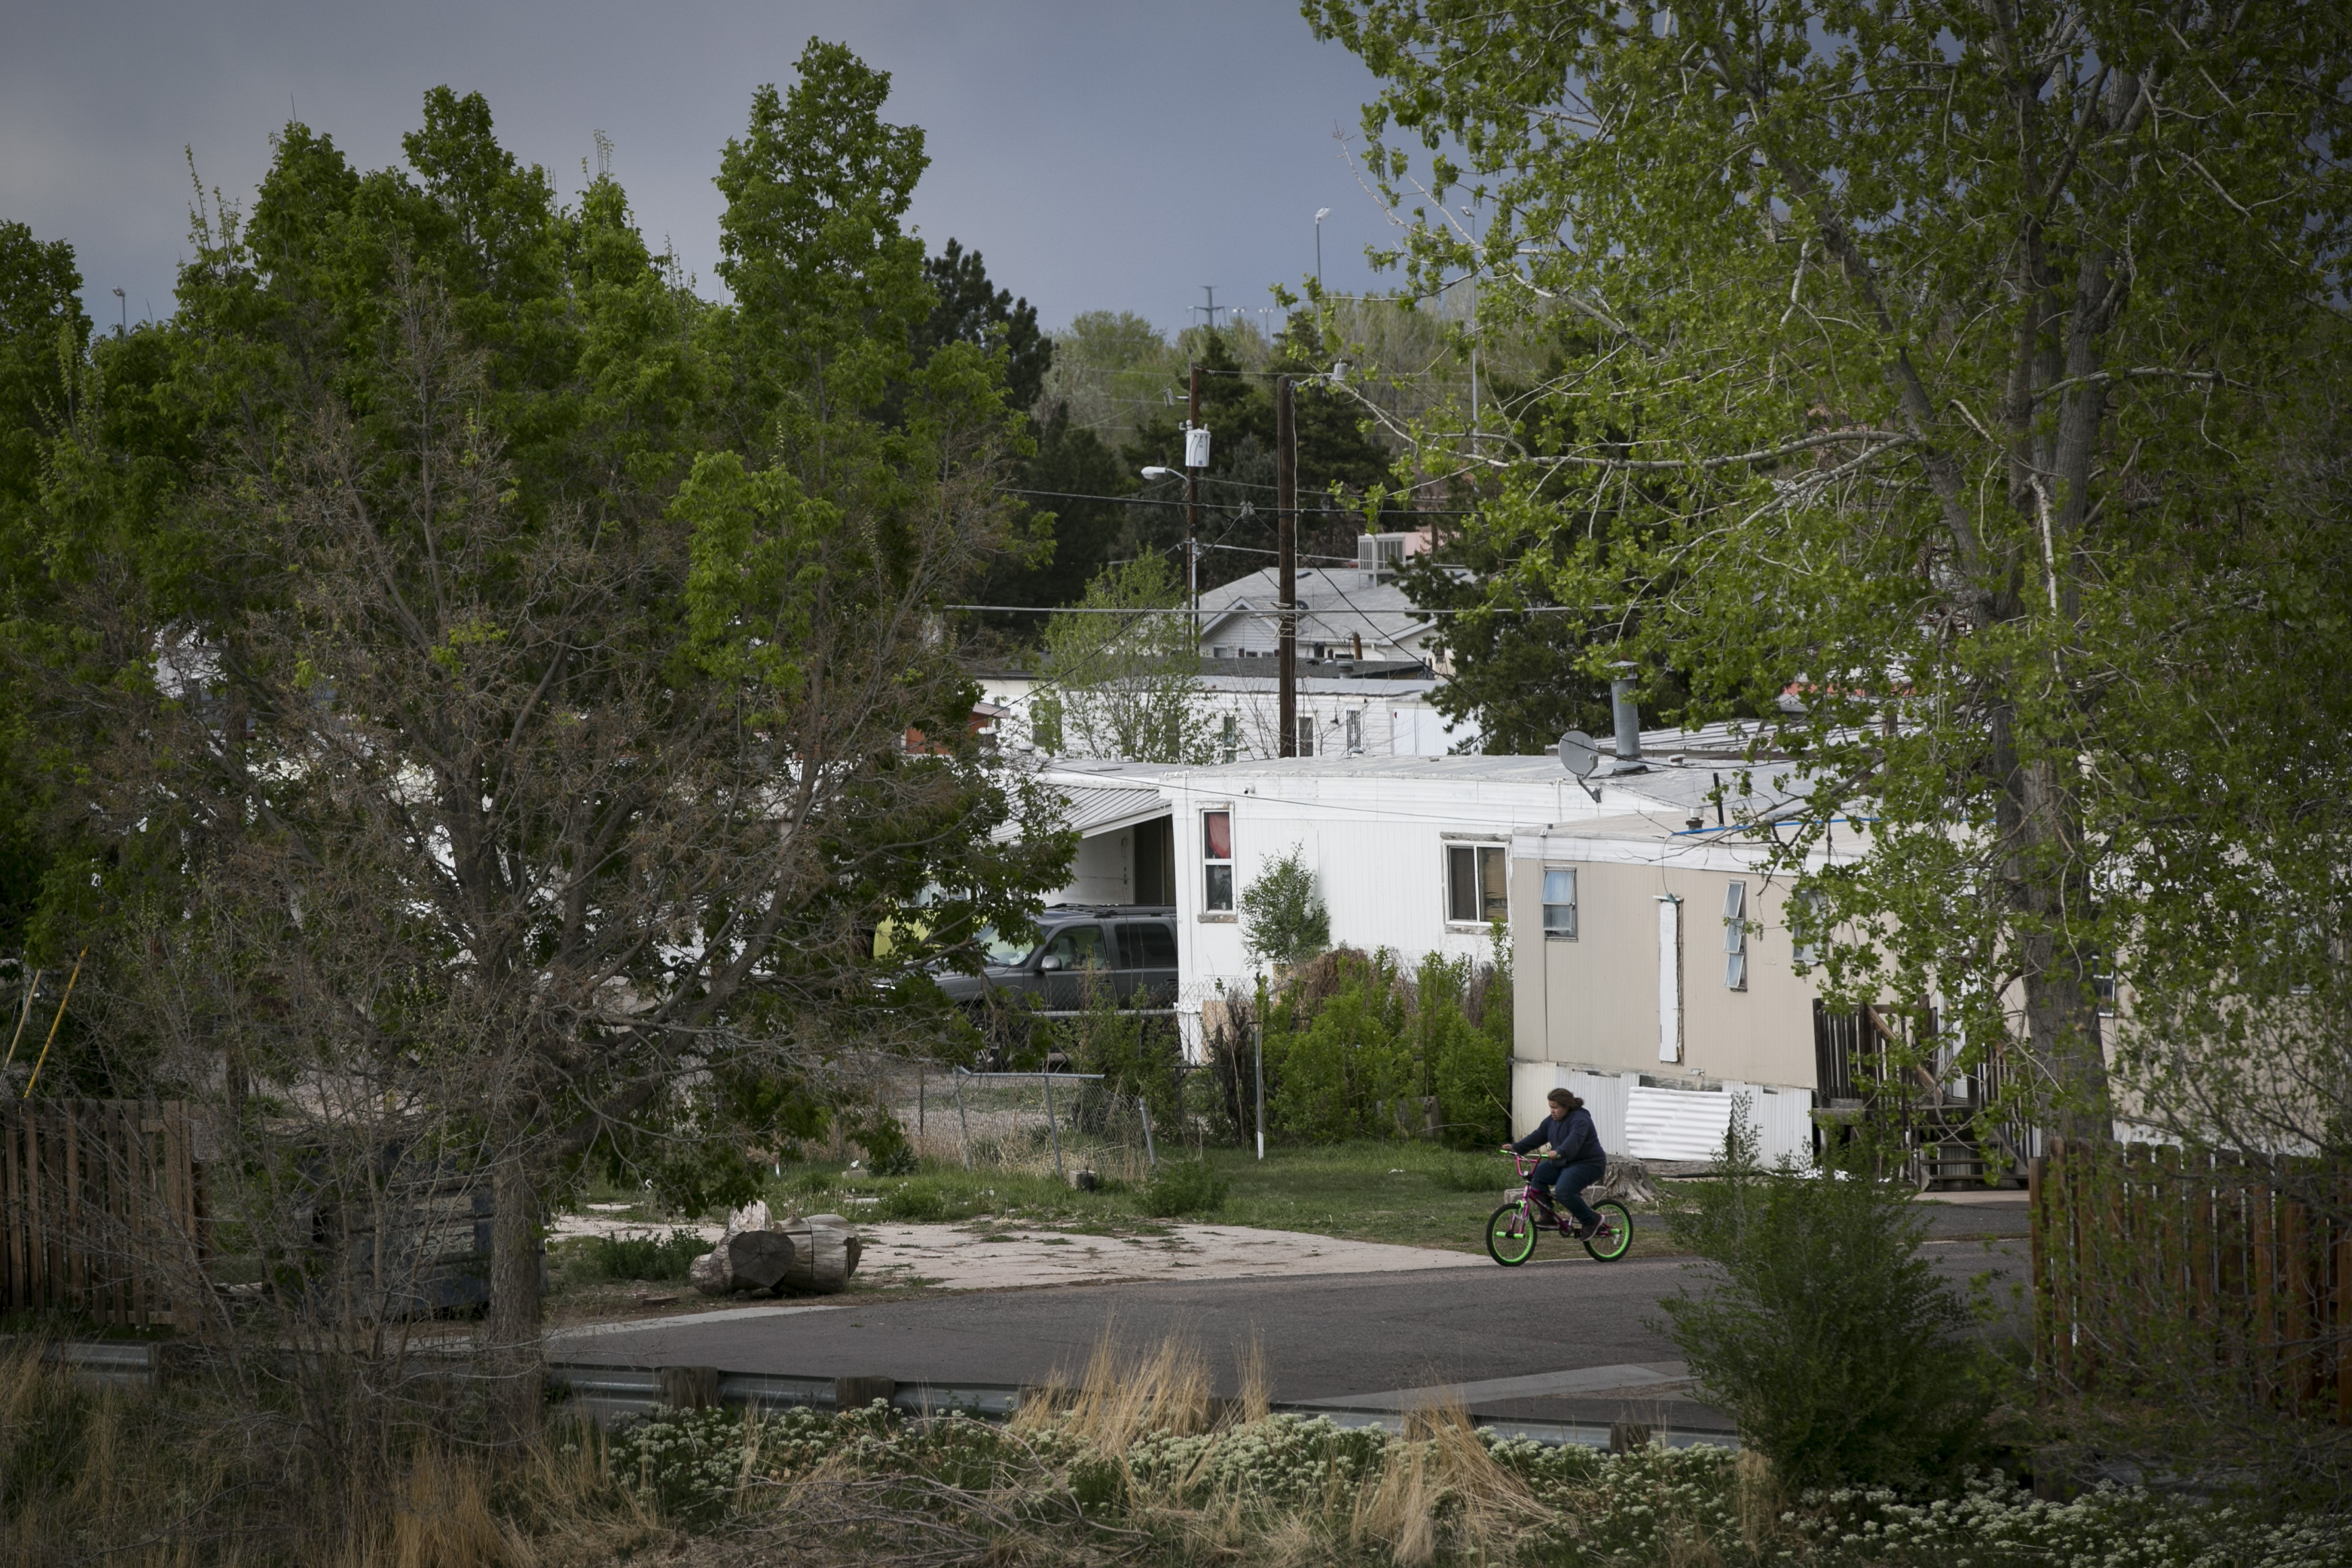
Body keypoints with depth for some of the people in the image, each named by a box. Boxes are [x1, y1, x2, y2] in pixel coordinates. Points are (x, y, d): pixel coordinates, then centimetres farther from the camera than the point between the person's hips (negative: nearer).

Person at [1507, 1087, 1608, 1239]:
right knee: (1537, 1175, -4)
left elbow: (1574, 1140, -38)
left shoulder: (1580, 1120, -21)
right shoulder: (1552, 1121, 6)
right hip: (1564, 1164, 9)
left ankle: (1591, 1219, -9)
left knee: (1563, 1191, -30)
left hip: (1588, 1165, -9)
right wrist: (1516, 1148, -5)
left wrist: (1559, 1153, -55)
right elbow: (1537, 1137, 6)